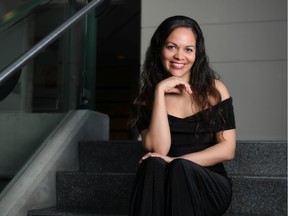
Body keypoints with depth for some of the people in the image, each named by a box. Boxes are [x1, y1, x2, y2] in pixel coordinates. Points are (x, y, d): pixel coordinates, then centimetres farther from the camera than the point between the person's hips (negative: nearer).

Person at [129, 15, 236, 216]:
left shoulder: (214, 90, 1)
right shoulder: (146, 98, 3)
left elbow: (227, 149, -6)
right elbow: (158, 149, -13)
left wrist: (177, 161, -17)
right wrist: (160, 90, -16)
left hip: (210, 185, -1)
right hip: (161, 186, 1)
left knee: (180, 168, -32)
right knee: (153, 165, -31)